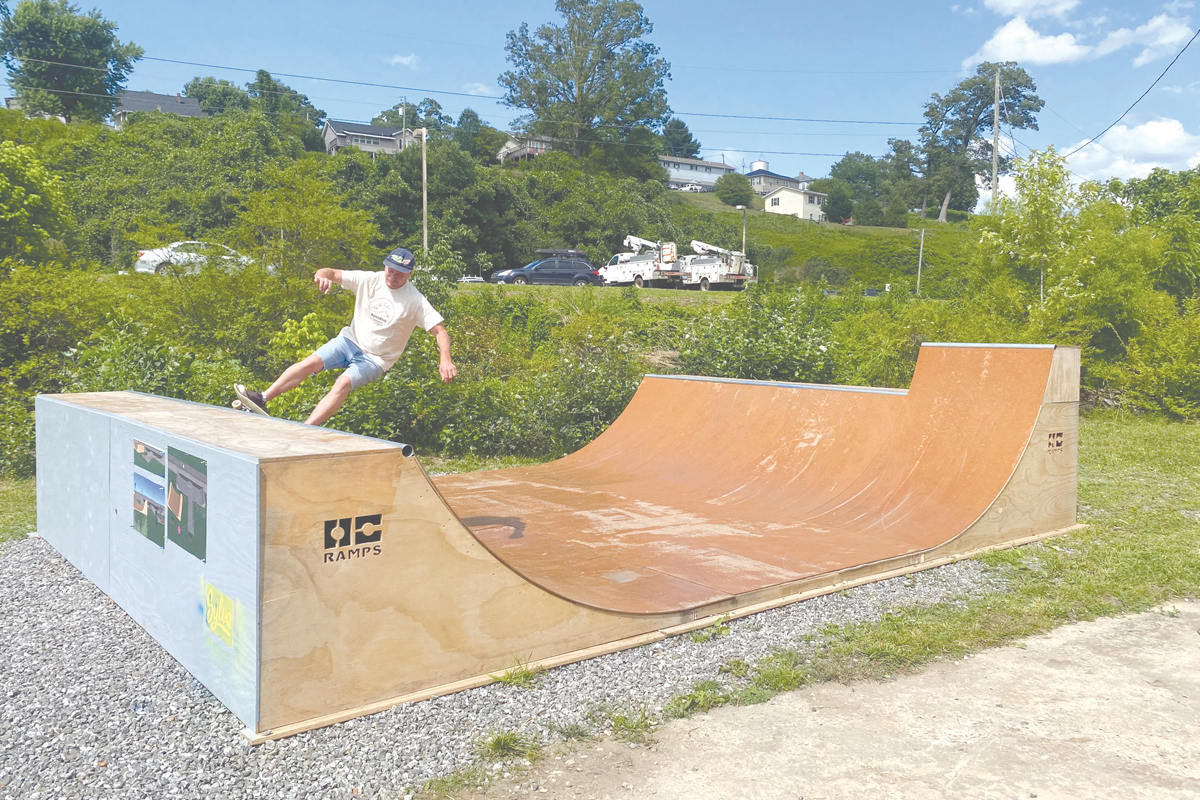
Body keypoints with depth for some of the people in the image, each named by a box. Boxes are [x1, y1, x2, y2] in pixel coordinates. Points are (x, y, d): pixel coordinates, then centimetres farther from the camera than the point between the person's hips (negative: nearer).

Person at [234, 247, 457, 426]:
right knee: (310, 363, -18)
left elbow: (440, 331, -17)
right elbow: (332, 273, -5)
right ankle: (262, 399, -18)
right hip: (350, 340, 4)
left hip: (376, 359, -4)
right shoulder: (369, 280, -6)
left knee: (343, 383, -28)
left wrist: (445, 360, -35)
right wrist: (323, 275, -31)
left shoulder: (415, 302, -15)